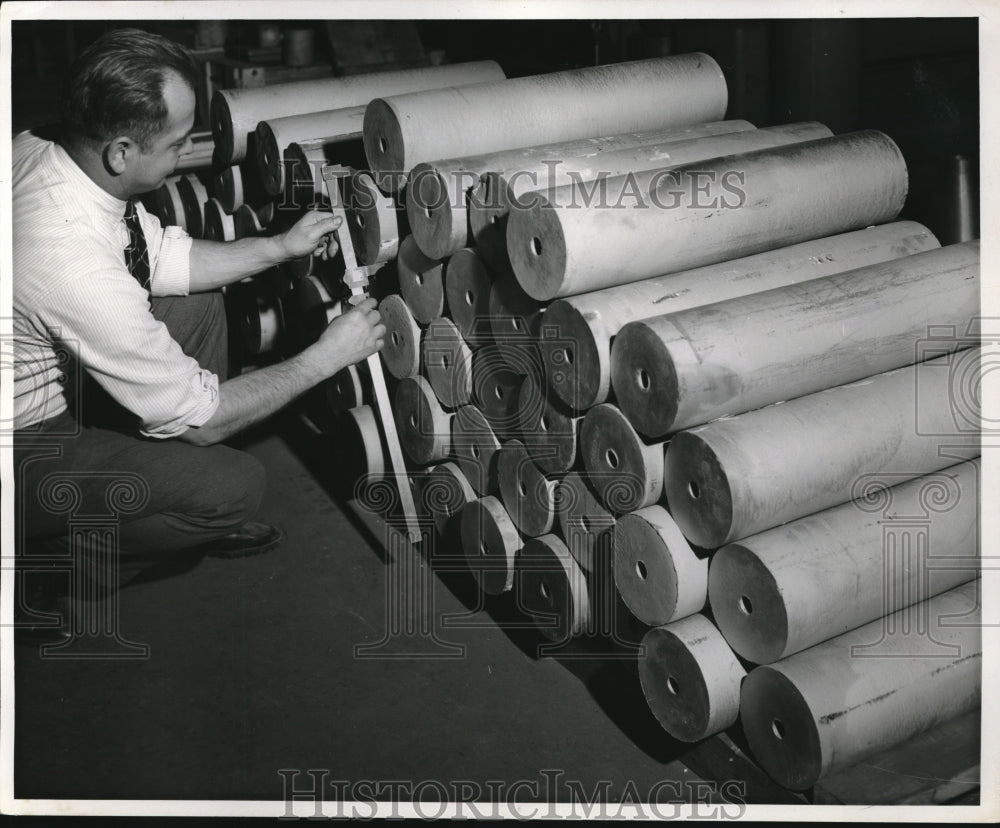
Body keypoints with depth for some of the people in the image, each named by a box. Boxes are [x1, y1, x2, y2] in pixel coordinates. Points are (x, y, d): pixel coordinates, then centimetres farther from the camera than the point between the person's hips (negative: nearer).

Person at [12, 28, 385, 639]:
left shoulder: (39, 152, -11)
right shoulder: (75, 266, -37)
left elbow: (161, 256, 8)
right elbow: (199, 415, -24)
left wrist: (281, 247, 2)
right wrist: (325, 358, -14)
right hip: (24, 447, -9)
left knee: (199, 304, 10)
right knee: (234, 486, -17)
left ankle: (186, 509, 21)